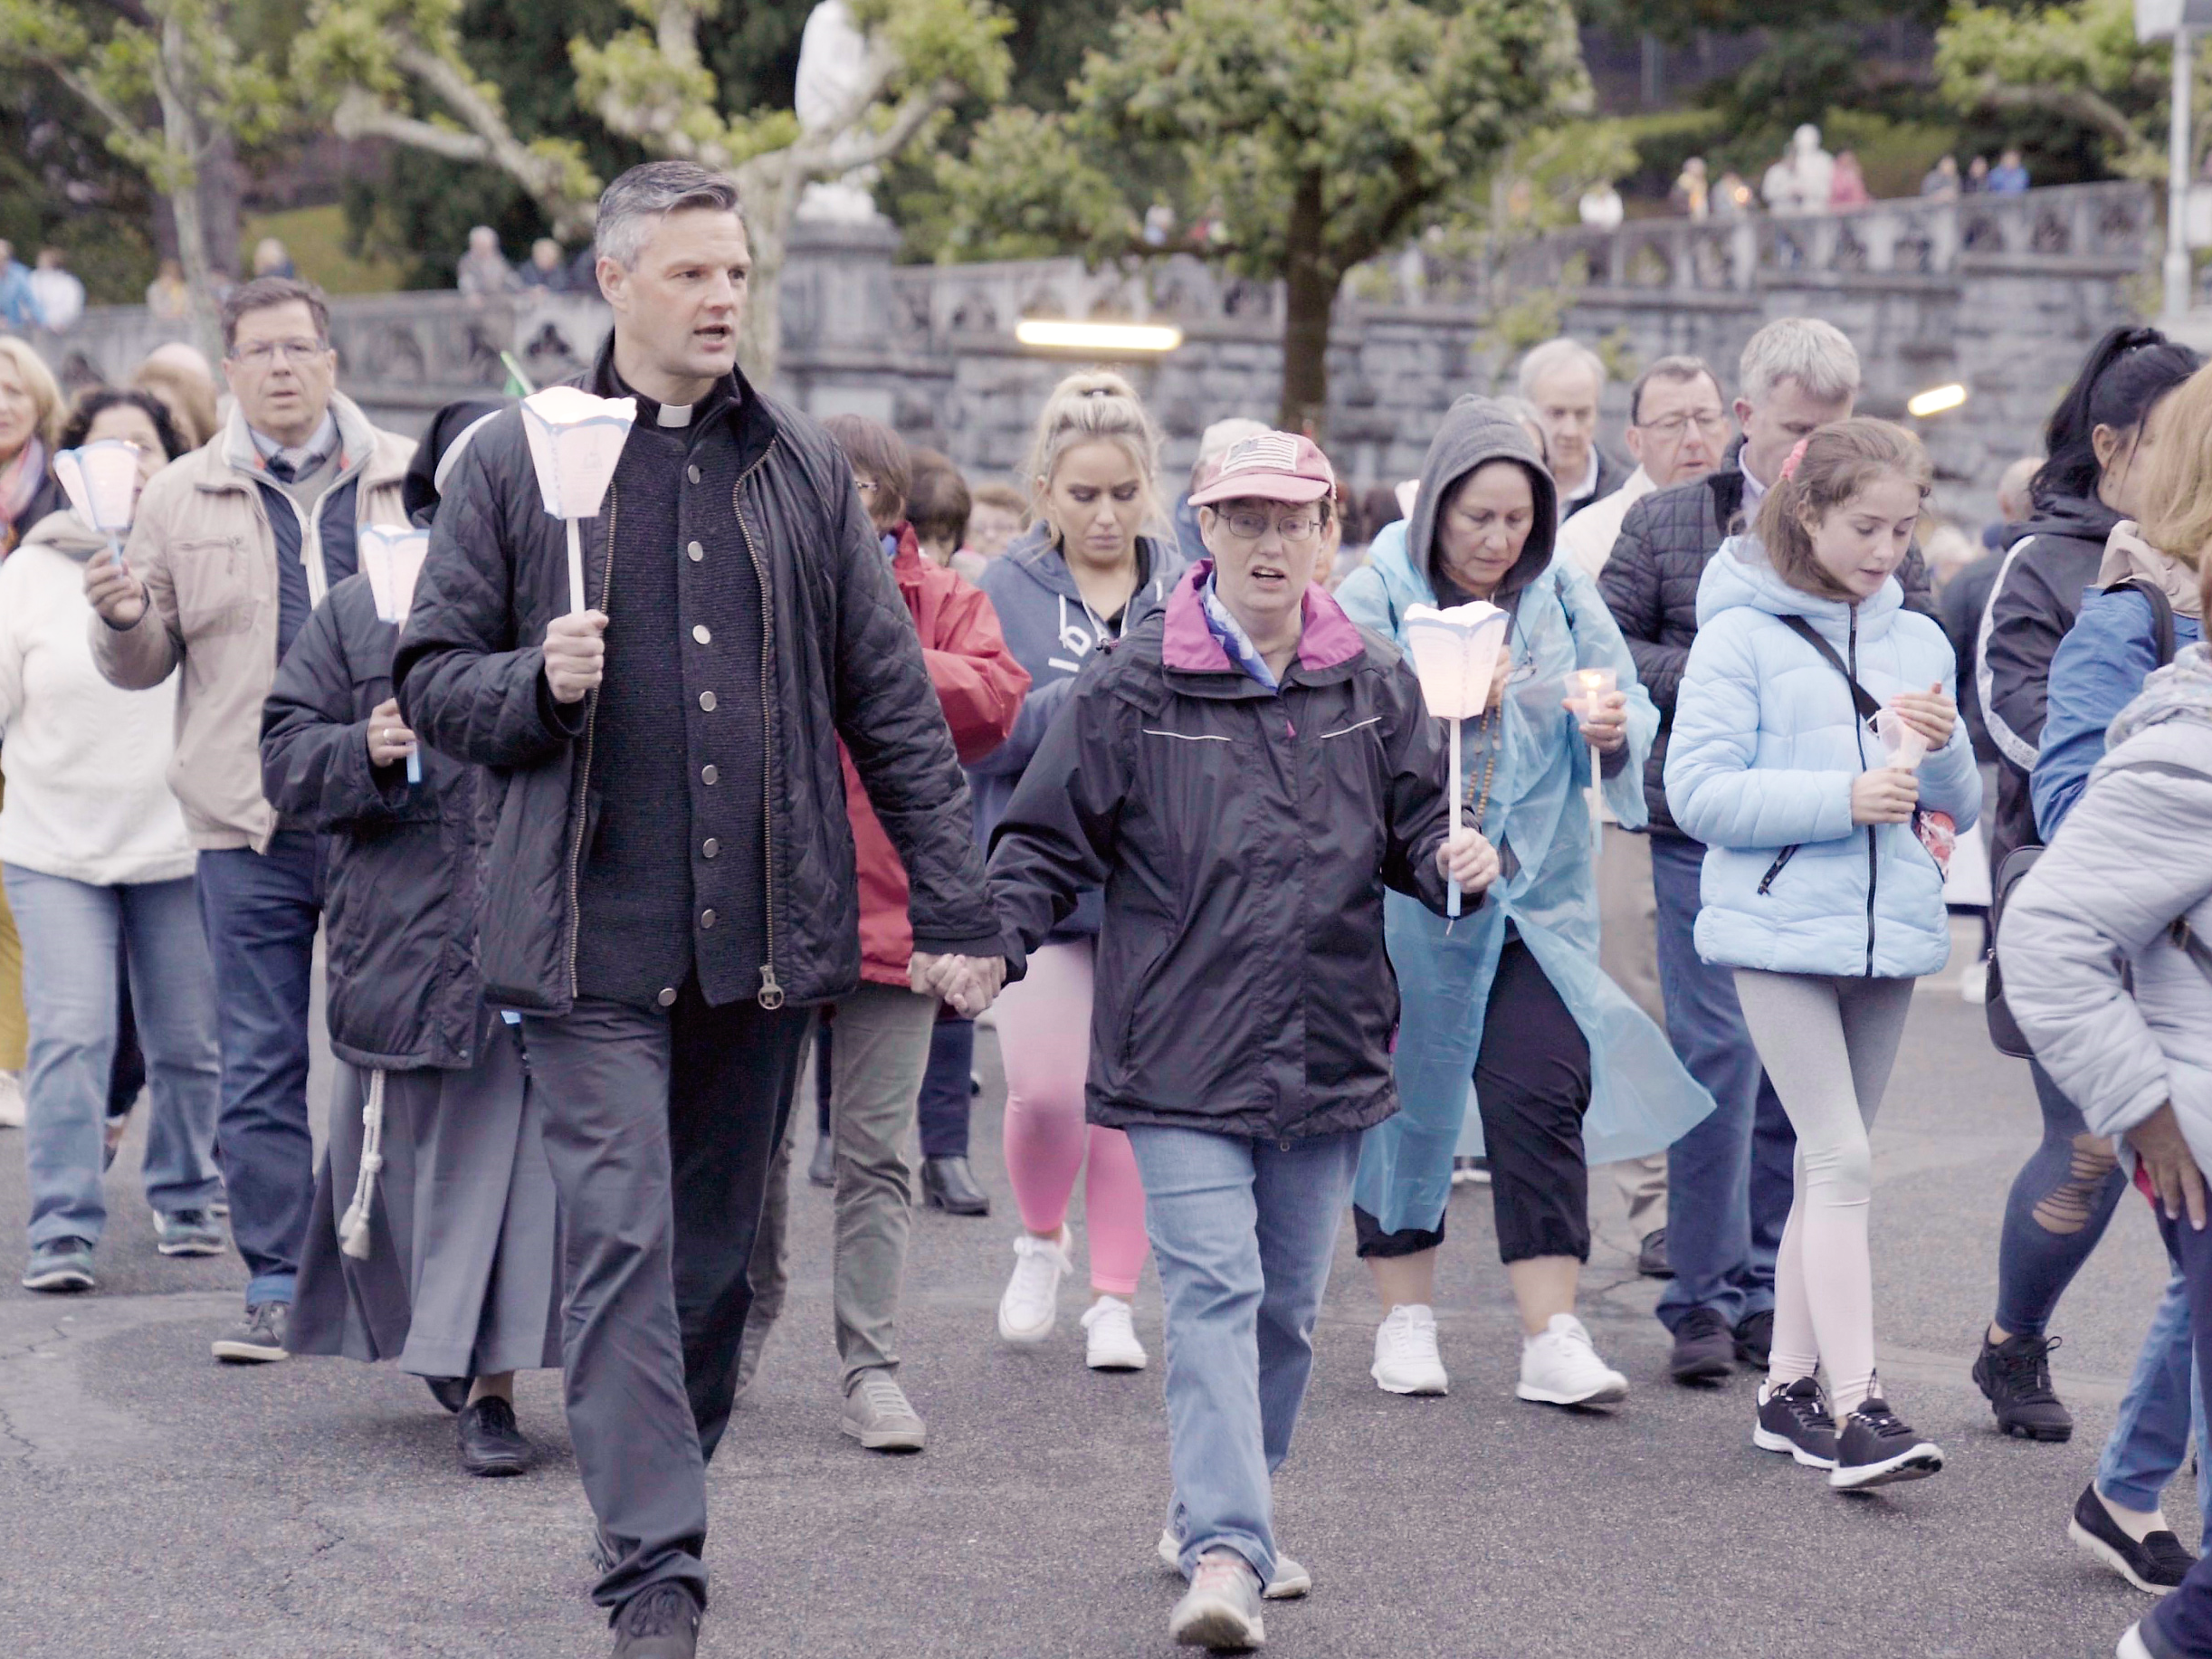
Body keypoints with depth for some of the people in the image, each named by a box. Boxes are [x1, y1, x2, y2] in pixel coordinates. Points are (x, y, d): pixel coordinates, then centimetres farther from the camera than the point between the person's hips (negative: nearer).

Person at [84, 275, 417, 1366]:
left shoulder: (411, 482, 6)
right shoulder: (183, 498, 8)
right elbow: (146, 663, 11)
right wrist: (123, 618, -11)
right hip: (250, 824, 1)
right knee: (262, 1066, 2)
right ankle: (276, 1286, 8)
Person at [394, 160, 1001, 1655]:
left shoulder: (806, 474, 10)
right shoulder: (517, 464, 3)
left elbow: (894, 703, 11)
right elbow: (432, 678, 7)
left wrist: (957, 908, 6)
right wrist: (537, 681, -15)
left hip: (765, 933, 3)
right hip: (593, 932, -3)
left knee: (721, 1243, 11)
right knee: (623, 1237, -11)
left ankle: (666, 1496, 27)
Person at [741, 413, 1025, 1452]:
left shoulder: (945, 603, 4)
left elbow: (995, 700, -13)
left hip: (889, 912, -1)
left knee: (874, 1151, -1)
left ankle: (870, 1368, 1)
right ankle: (749, 1317, 32)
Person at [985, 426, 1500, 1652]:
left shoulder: (1374, 688, 8)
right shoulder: (1132, 690, -2)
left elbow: (1415, 826, 13)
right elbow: (1047, 841, 1)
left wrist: (1457, 861, -9)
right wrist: (988, 942, -14)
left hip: (1328, 1055, 4)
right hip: (1181, 1056, -4)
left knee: (1287, 1306, 13)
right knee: (1214, 1294, -14)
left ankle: (1217, 1513, 30)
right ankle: (1224, 1551, -20)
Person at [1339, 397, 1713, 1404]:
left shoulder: (1563, 595, 6)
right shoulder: (1377, 597, -3)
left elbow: (1633, 708, 4)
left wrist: (1615, 729, -19)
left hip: (1538, 894, 2)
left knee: (1547, 1095, -7)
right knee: (1406, 1099, 6)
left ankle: (1553, 1339, -6)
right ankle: (1405, 1319, 21)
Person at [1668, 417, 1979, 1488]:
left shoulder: (1919, 640, 12)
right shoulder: (1743, 635, -4)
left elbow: (1961, 811, 17)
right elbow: (1697, 790, -12)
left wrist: (1944, 748, -6)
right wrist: (1841, 799, -19)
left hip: (1889, 931, 6)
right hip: (1781, 926, -6)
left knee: (1832, 1161, 11)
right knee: (1841, 1160, -13)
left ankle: (1791, 1383, 20)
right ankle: (1854, 1411, -17)